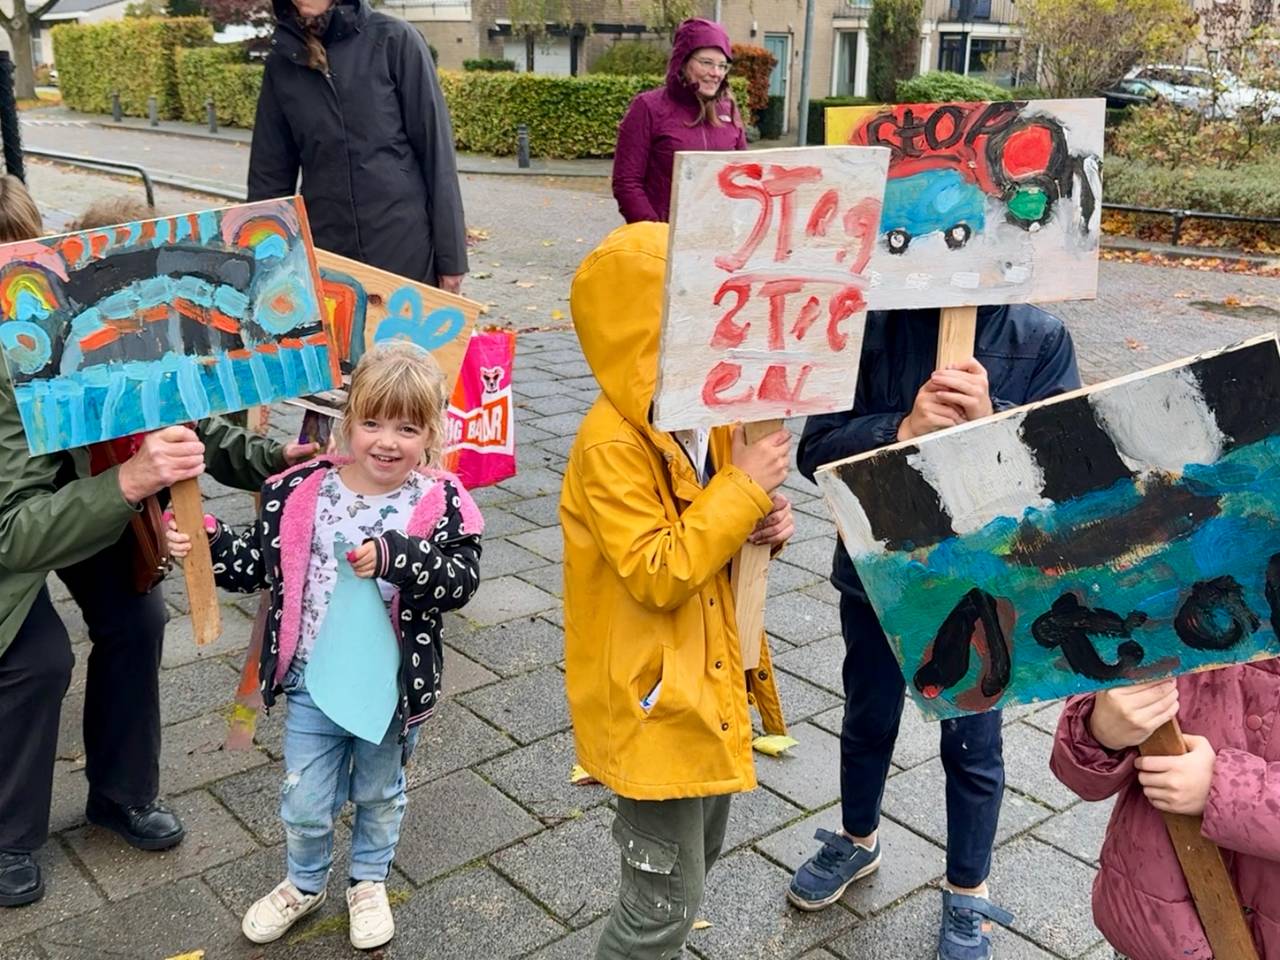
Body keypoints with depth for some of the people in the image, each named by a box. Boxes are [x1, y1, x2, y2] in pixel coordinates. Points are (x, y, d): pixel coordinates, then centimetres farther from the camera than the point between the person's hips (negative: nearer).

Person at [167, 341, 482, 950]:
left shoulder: (439, 503, -14)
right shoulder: (303, 491, -8)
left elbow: (461, 578, -25)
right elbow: (257, 562, 3)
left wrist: (396, 558, -39)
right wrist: (206, 543, -14)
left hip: (391, 686, -1)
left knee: (379, 794, 23)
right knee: (305, 803, 15)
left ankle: (369, 882, 50)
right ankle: (305, 884, 46)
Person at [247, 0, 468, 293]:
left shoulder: (394, 39, -5)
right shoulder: (281, 60, 6)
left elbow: (435, 149, -5)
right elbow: (269, 171, 10)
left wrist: (450, 255, -7)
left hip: (406, 248, -3)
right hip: (324, 254, 3)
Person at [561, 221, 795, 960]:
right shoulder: (611, 445, -24)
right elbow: (657, 574, -27)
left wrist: (764, 520, -8)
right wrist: (743, 490, -25)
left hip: (711, 678, 8)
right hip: (653, 697, -8)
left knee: (697, 858, 25)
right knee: (667, 899, 3)